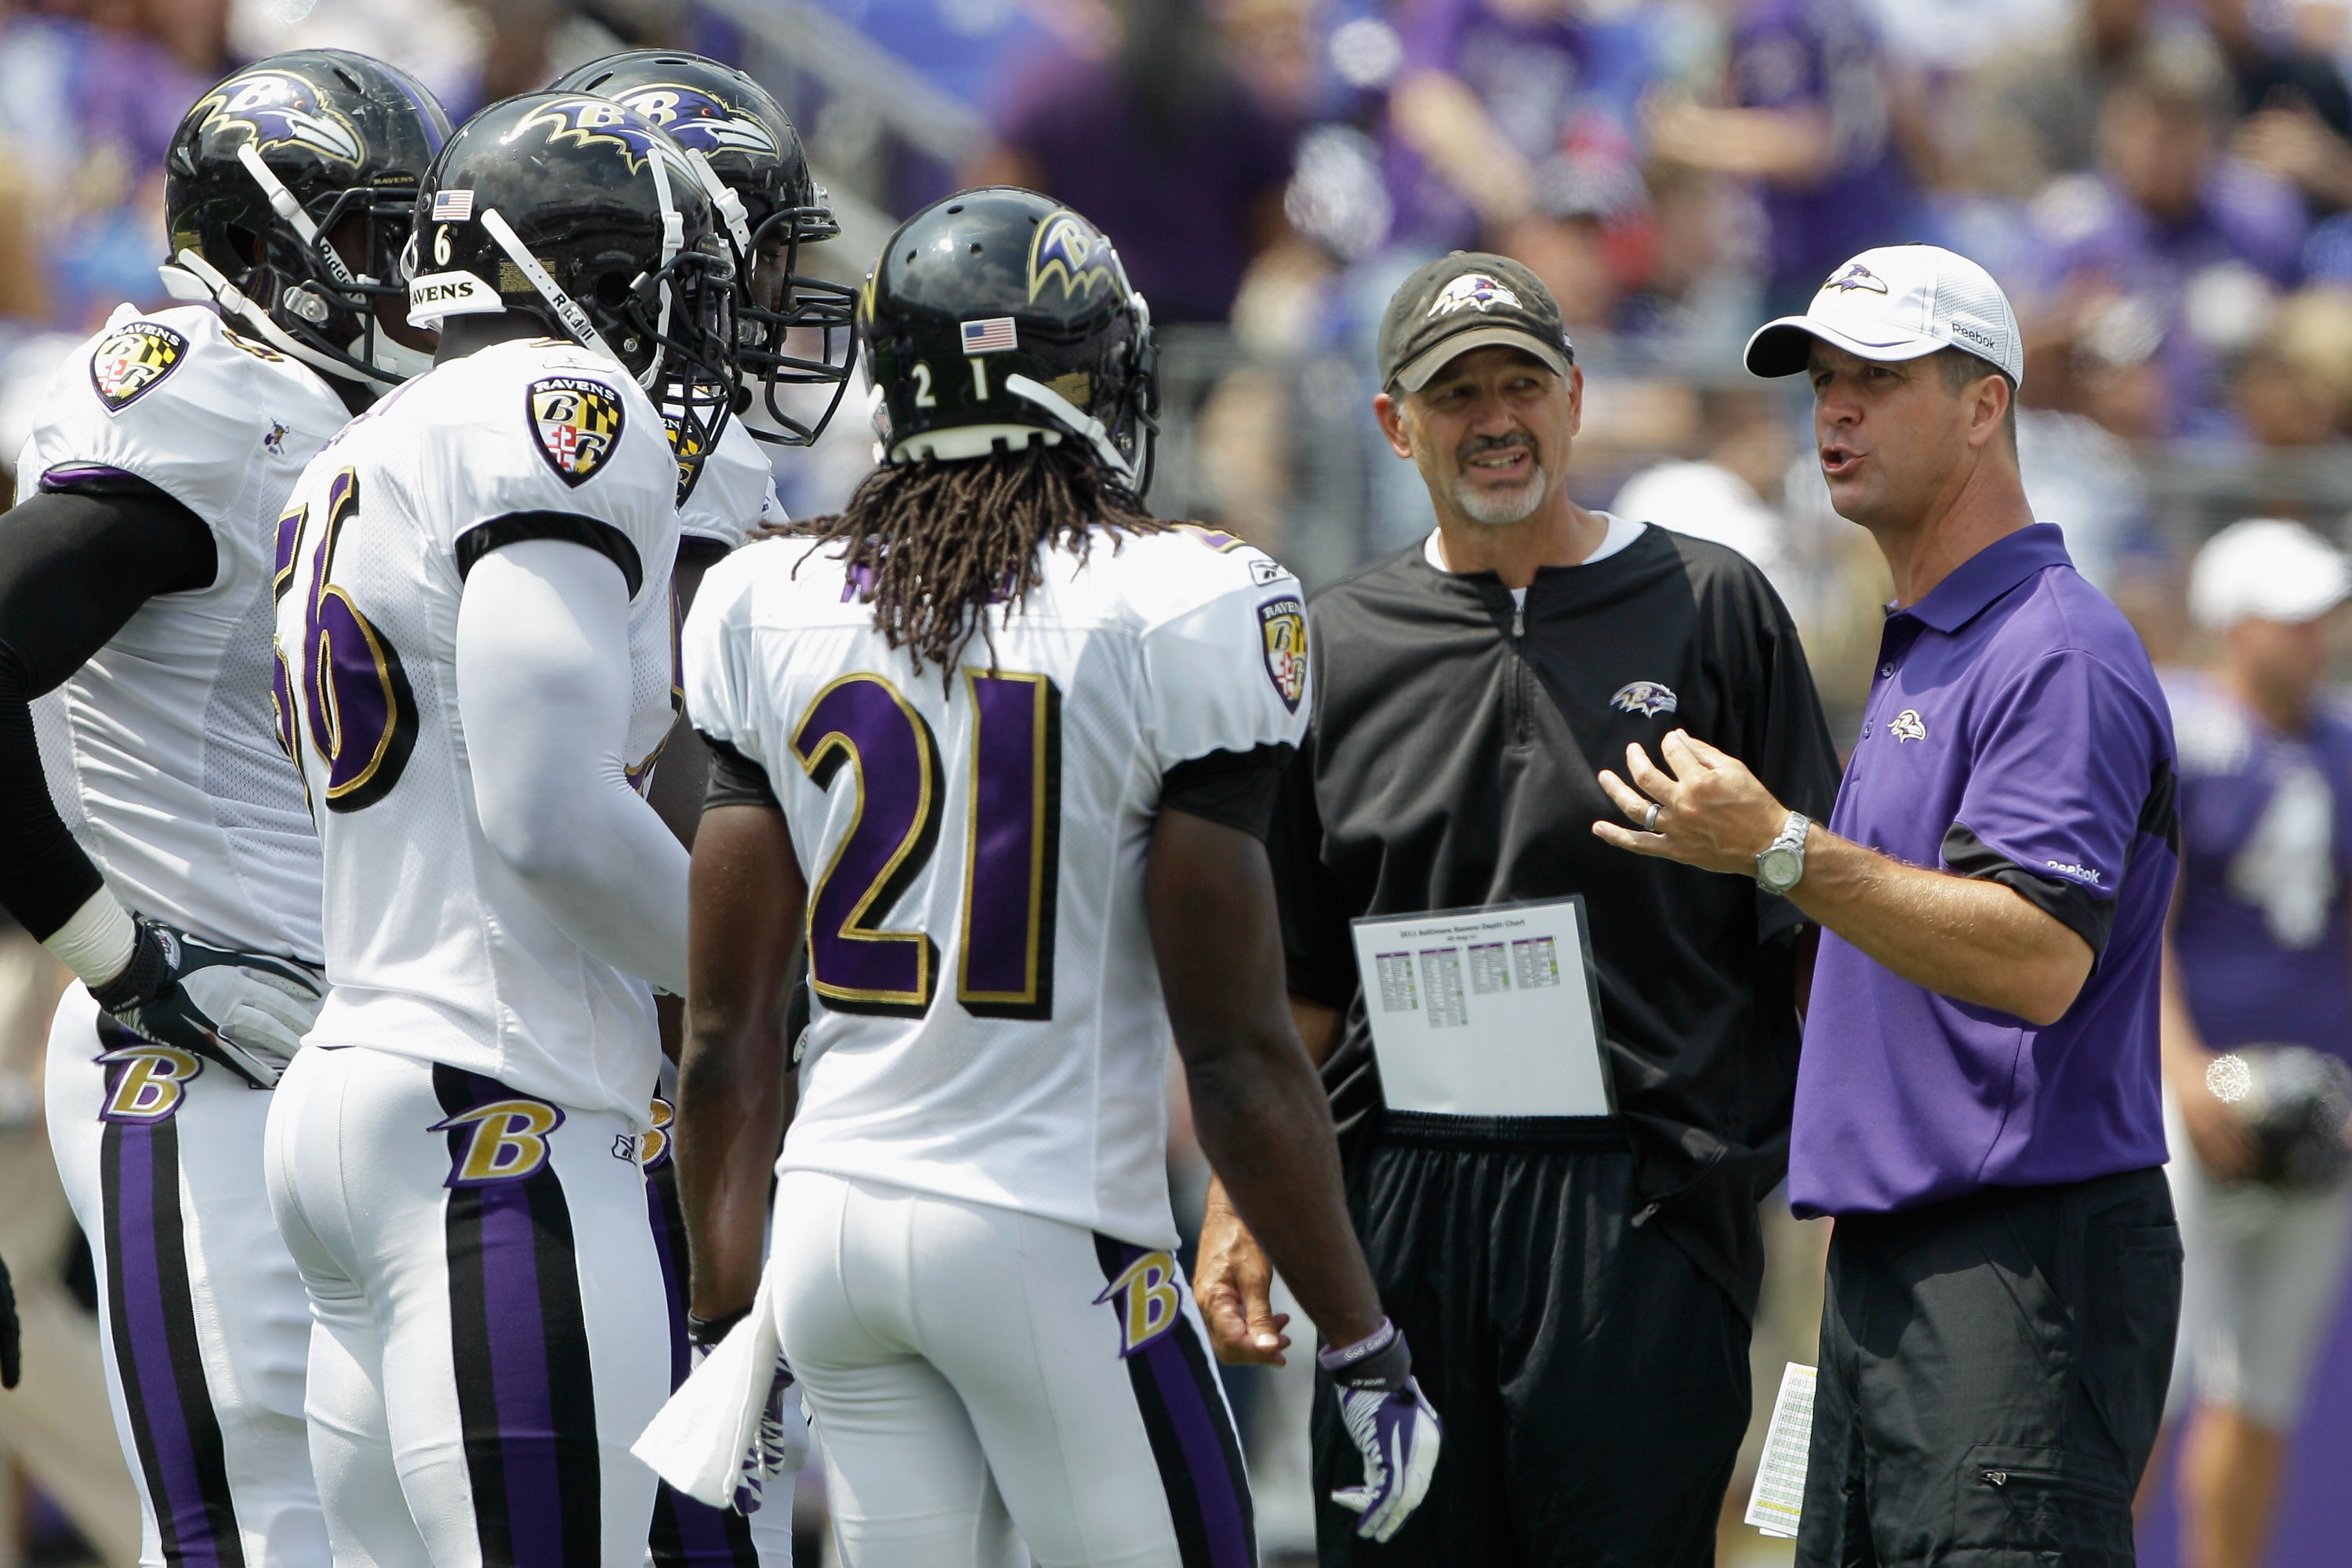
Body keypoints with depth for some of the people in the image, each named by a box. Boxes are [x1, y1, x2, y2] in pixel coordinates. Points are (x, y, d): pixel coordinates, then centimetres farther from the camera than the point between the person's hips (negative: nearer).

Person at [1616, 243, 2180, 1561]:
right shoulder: (1916, 656, 21)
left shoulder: (2059, 653, -12)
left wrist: (1783, 853, -26)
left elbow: (2038, 960, -24)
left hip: (2025, 1256, -10)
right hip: (1889, 1257, 10)